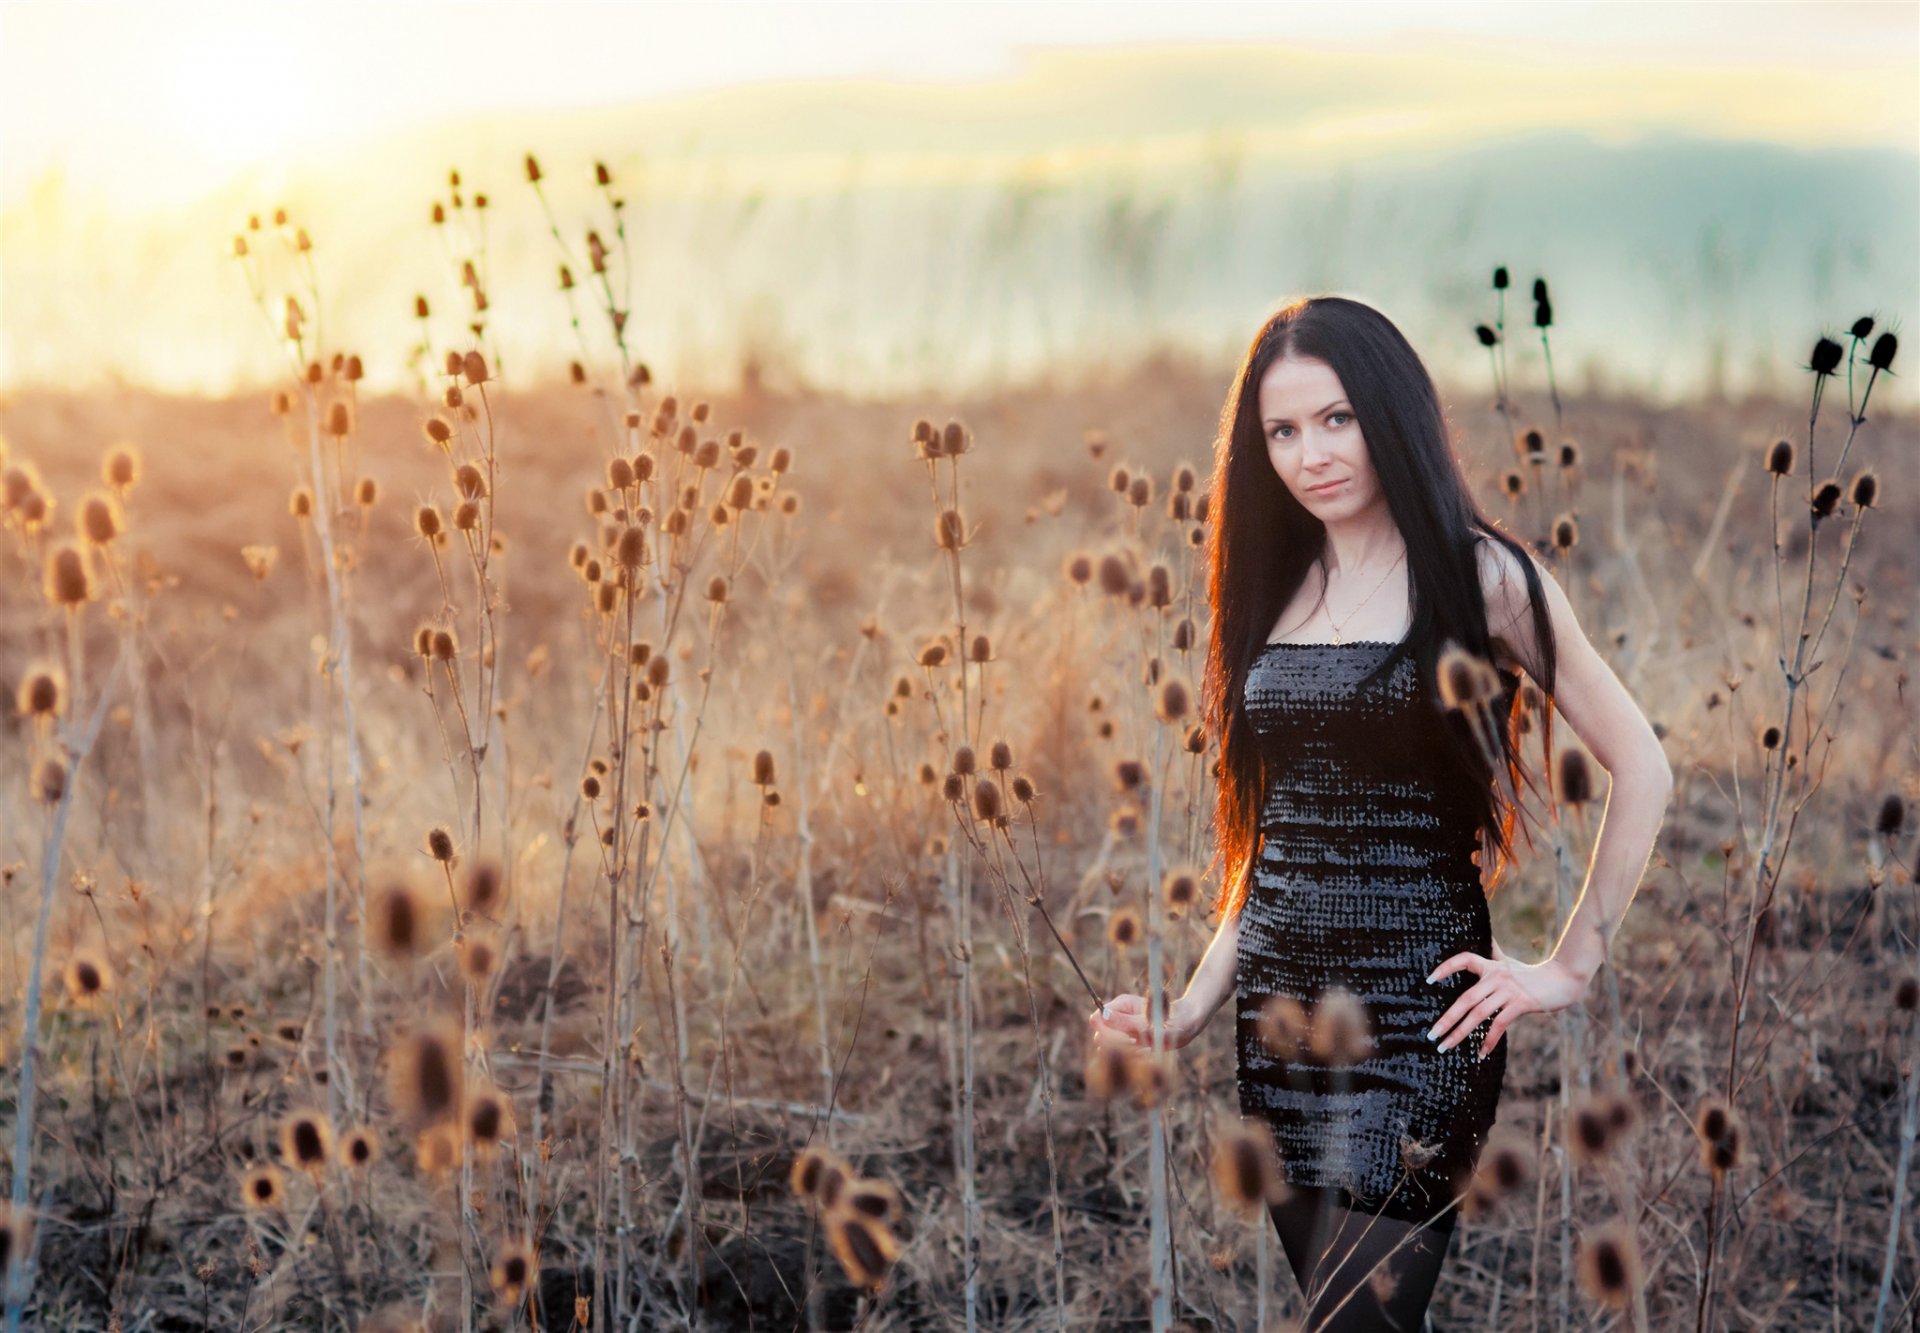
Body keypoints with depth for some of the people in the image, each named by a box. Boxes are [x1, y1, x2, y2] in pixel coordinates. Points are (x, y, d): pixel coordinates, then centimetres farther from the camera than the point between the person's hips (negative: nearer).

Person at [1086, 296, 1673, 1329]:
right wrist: (1189, 1011, 7)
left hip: (1415, 1011, -5)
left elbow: (1640, 767, -4)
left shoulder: (1478, 577, -3)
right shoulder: (1276, 591, 13)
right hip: (1277, 1005, 6)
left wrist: (1572, 966, -7)